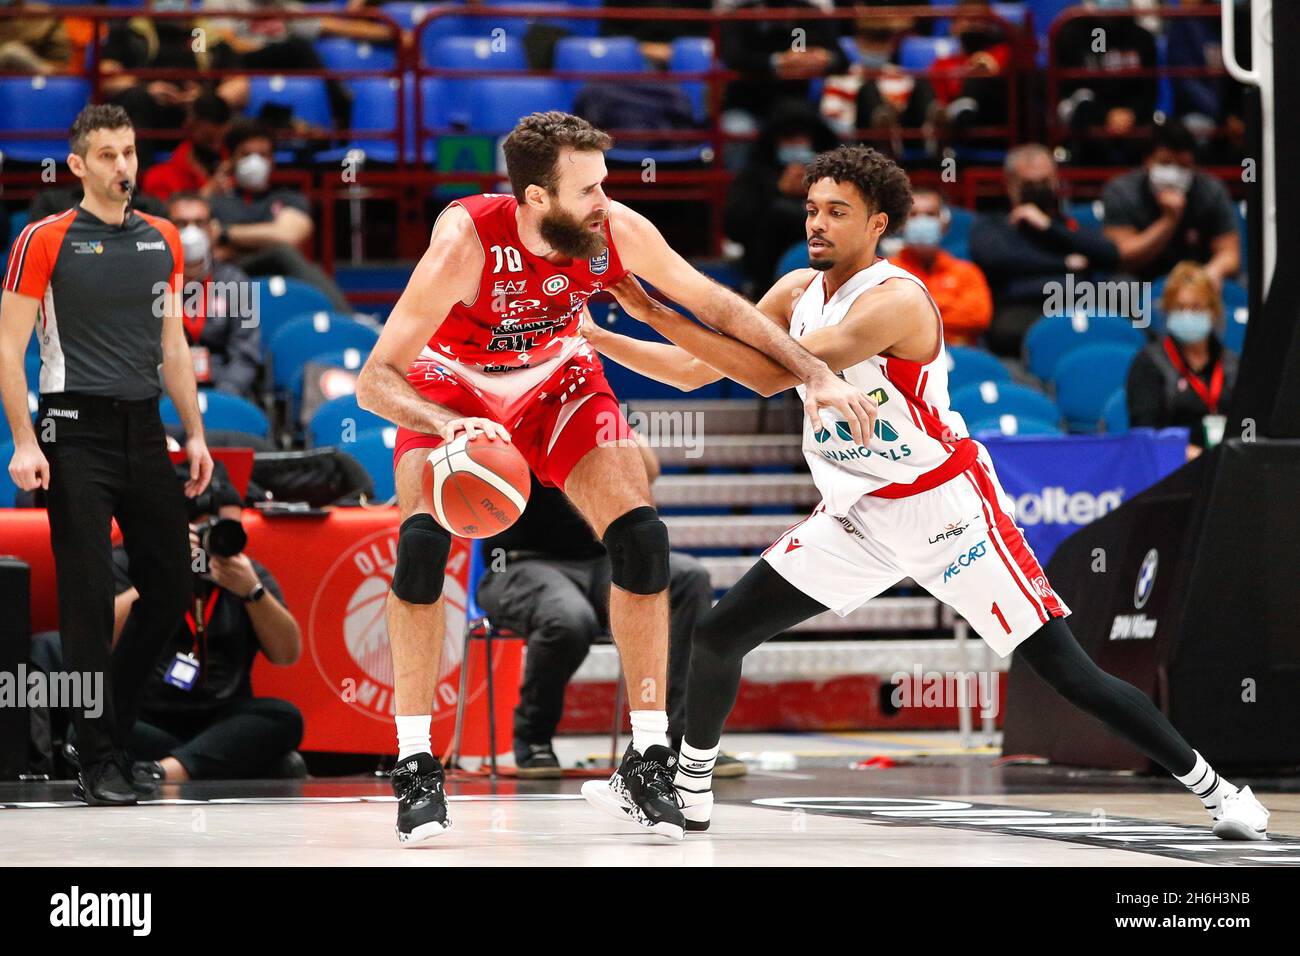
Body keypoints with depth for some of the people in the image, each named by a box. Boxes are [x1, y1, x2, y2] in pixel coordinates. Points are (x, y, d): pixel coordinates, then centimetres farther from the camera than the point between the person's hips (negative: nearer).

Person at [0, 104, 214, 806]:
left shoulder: (162, 240, 11)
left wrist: (195, 433, 13)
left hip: (144, 432, 6)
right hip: (77, 433, -6)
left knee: (171, 586, 5)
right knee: (89, 598, -6)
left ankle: (110, 719, 24)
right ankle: (99, 761, 0)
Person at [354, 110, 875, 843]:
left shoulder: (617, 231, -27)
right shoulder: (467, 243, -37)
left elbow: (715, 306, -9)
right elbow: (374, 379, -36)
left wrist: (817, 374, -14)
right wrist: (451, 427, -55)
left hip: (558, 379, 3)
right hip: (452, 386, -3)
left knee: (640, 535, -13)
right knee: (424, 541, -25)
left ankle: (648, 763, -4)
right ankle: (416, 767, -15)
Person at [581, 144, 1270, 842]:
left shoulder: (896, 300, -23)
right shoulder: (798, 292, 2)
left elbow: (773, 373, -32)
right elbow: (696, 371, 9)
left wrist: (657, 314, -32)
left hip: (946, 509, -7)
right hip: (856, 516, 7)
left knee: (1066, 672, -10)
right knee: (719, 634, -1)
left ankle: (1214, 788, 0)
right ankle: (689, 784, 20)